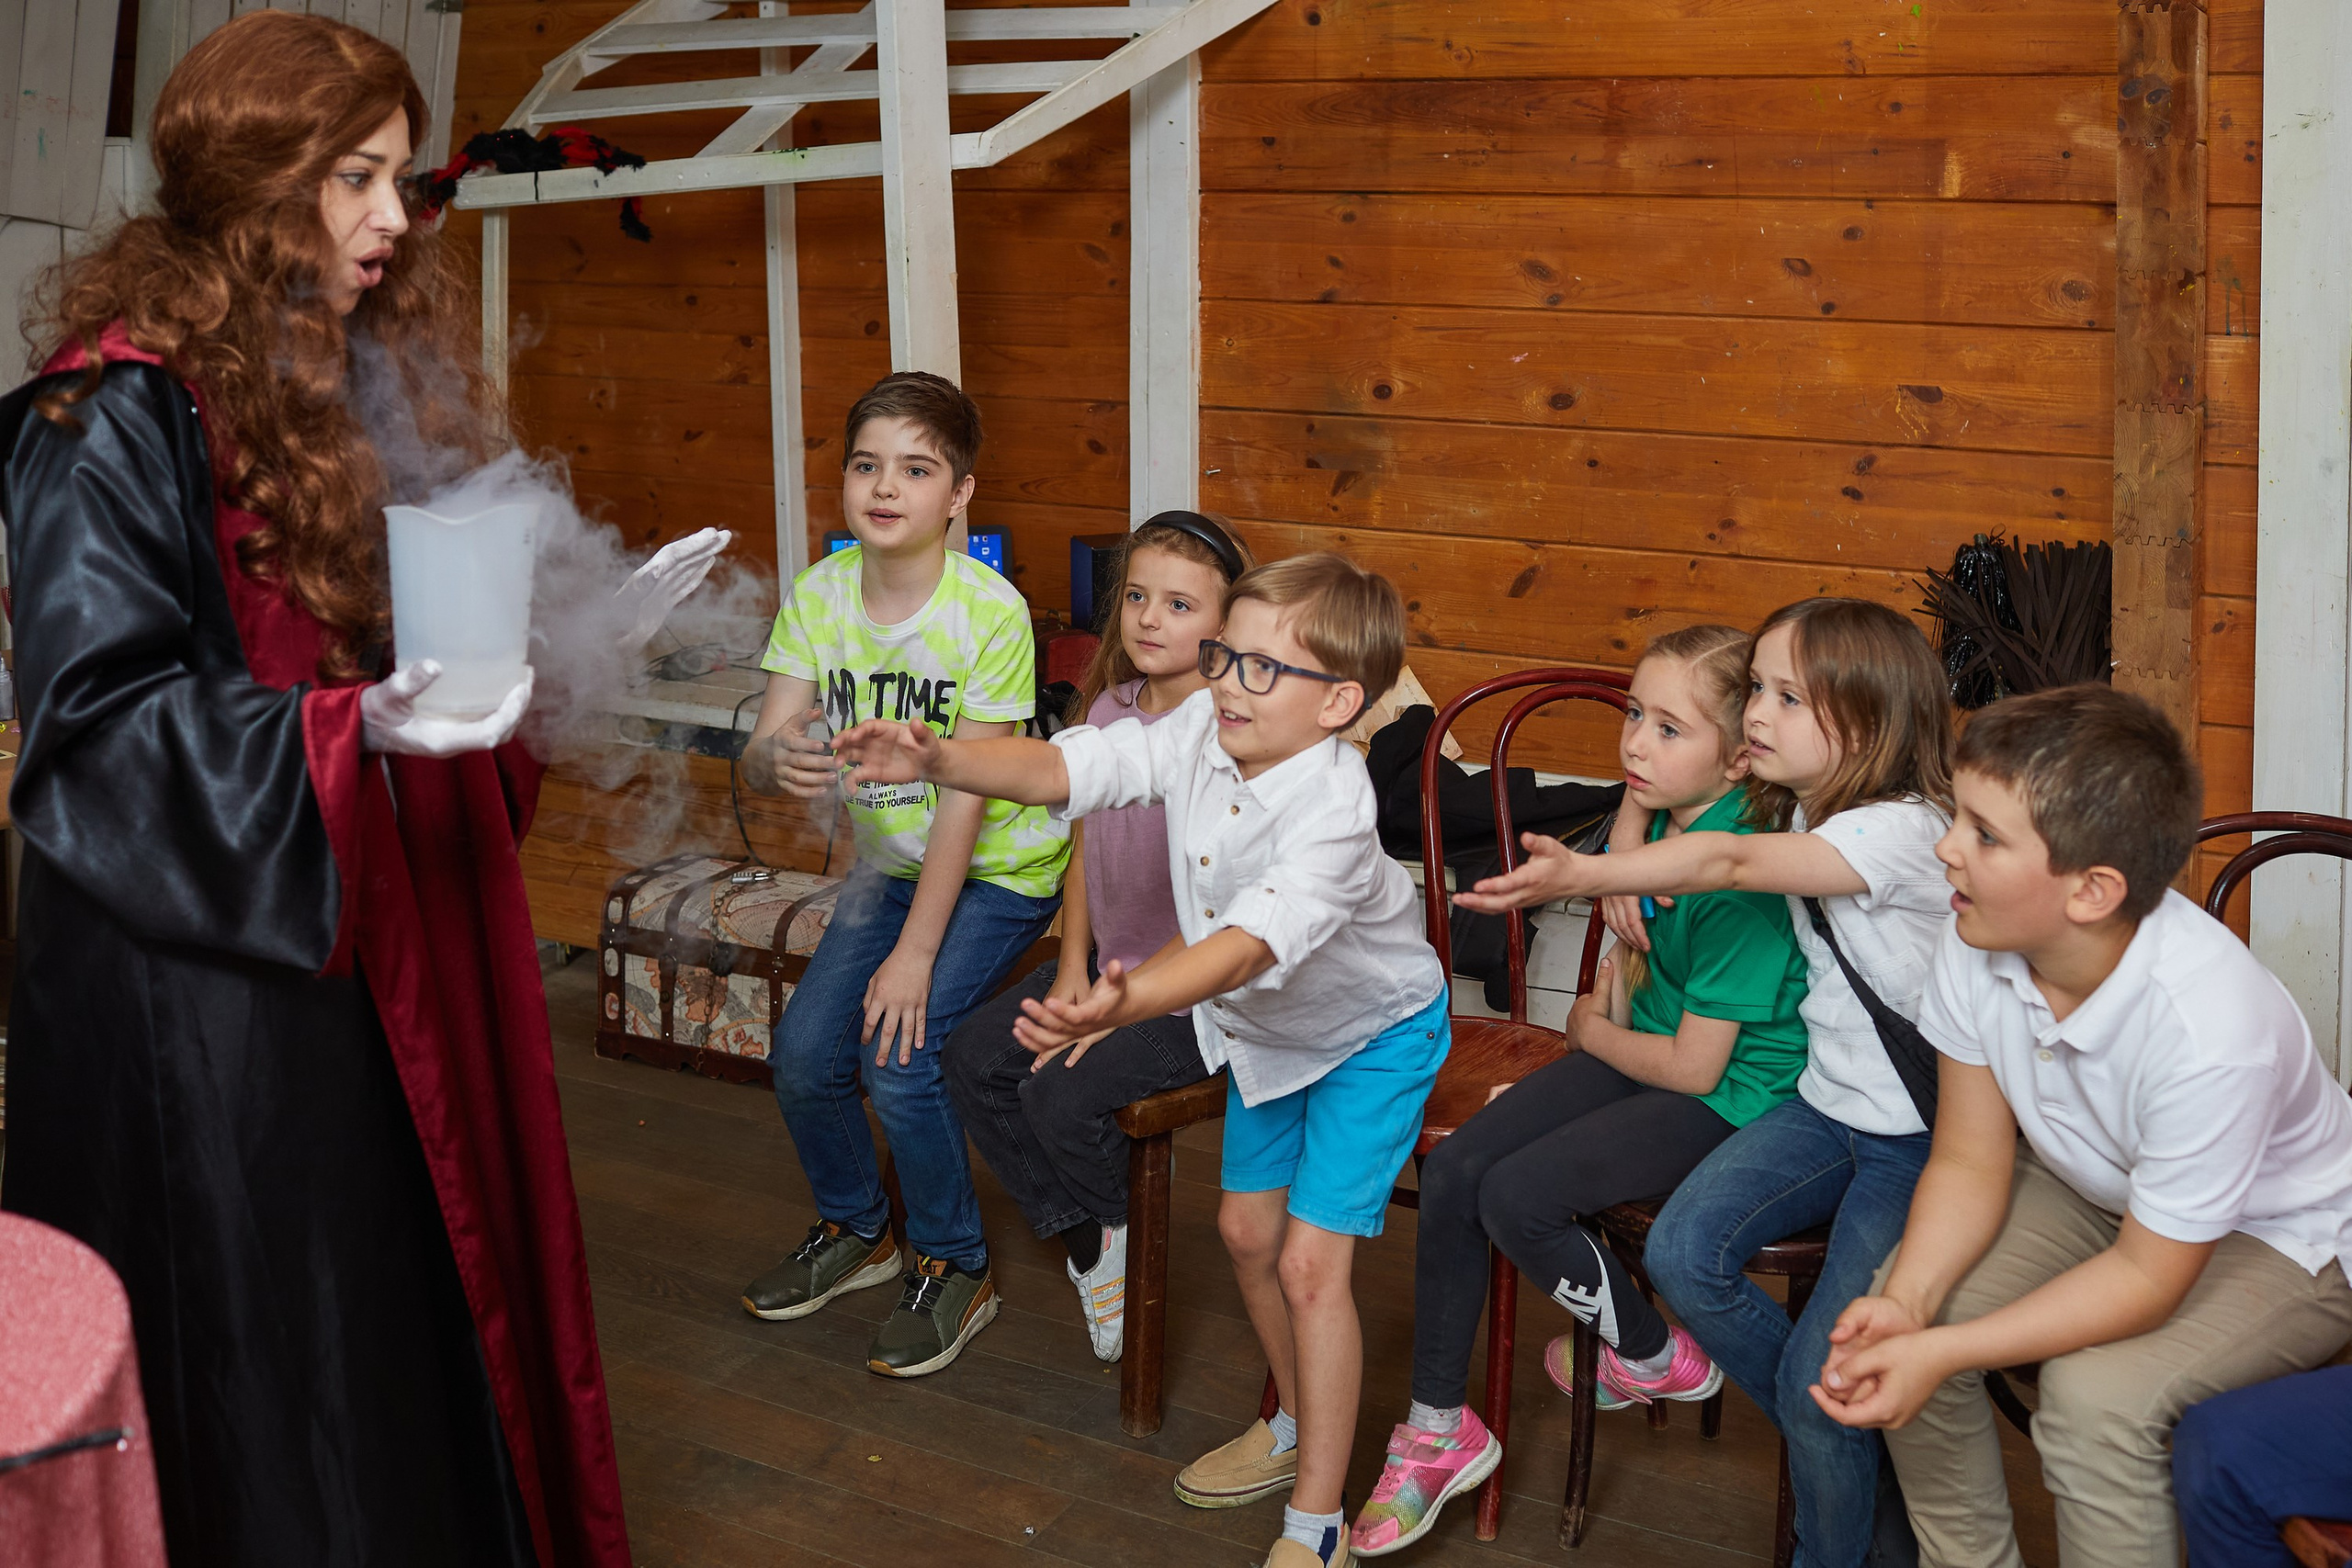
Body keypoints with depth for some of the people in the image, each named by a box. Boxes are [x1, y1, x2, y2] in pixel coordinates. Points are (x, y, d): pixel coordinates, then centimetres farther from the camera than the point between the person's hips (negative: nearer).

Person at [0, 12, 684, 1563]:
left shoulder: (363, 375, 12)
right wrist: (352, 725, -31)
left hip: (387, 925, 8)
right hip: (212, 967, -8)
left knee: (432, 1289, 14)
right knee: (276, 1335, 2)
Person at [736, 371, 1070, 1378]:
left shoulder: (990, 612, -23)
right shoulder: (819, 595, -9)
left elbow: (966, 795, -22)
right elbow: (762, 754, -13)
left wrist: (915, 953, -22)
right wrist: (778, 760, -39)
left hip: (999, 869, -5)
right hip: (889, 860, 5)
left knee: (901, 1056, -19)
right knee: (803, 1054, -3)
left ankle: (954, 1268, 6)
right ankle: (856, 1231, 26)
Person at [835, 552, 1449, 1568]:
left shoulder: (1333, 811, -39)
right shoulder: (1200, 732, -18)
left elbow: (1249, 944, -52)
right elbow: (1065, 767, -24)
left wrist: (1121, 1007, -69)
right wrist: (936, 760, -43)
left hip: (1370, 1035, -7)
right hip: (1268, 1028, 7)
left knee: (1310, 1262, -10)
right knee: (1246, 1227, 15)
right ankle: (1299, 1425, 40)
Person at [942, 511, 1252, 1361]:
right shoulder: (1108, 709, 3)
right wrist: (1073, 970, 2)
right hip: (1111, 965, 8)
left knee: (1062, 1097, -21)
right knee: (974, 1057, -3)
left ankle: (1123, 1236, 11)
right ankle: (1086, 1240, 13)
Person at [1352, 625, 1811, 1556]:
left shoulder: (1743, 873, -27)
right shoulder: (1660, 817, -2)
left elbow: (1696, 1065, -21)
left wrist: (1596, 1032, -5)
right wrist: (1613, 998, 6)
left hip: (1728, 1096, -8)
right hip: (1644, 1050, 9)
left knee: (1517, 1196, -21)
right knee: (1453, 1170, -6)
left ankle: (1652, 1357, 8)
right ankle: (1436, 1429, 5)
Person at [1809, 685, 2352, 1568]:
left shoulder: (2208, 1033, -39)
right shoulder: (1978, 949, -23)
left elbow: (2148, 1277, -27)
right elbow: (1970, 1165, -10)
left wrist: (1943, 1351, -33)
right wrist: (1910, 1301, -29)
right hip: (2098, 1189, 6)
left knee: (2095, 1394, -30)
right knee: (1895, 1318, -13)